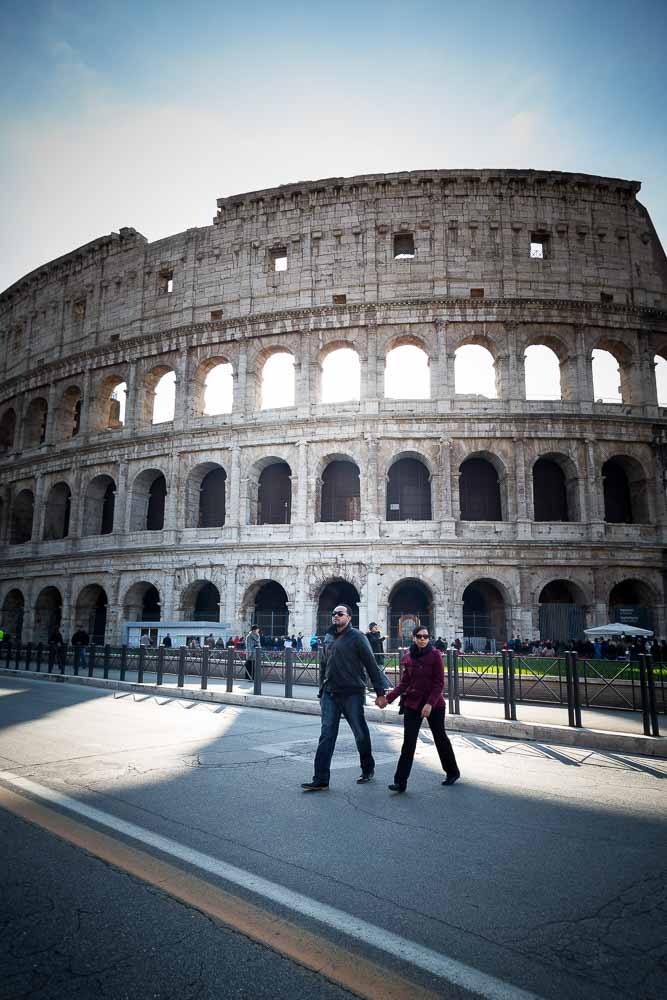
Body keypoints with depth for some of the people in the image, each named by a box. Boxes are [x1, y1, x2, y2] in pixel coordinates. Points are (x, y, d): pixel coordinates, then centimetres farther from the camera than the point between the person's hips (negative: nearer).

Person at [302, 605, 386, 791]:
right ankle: (320, 780, 3)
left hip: (352, 694, -5)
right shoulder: (328, 637, 12)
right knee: (326, 735, 1)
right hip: (330, 694, 5)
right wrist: (321, 691, 18)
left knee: (361, 734, 9)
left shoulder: (357, 637, -7)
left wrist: (380, 692, -12)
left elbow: (371, 665, -9)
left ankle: (368, 770, 30)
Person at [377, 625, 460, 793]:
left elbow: (439, 683, -12)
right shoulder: (408, 657, 1)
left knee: (440, 738, 13)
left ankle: (452, 772, 35)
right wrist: (388, 698, -6)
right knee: (408, 743, -2)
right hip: (412, 704, 3)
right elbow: (404, 683, 4)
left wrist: (430, 703, -23)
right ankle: (400, 781, 0)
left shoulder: (435, 655, -10)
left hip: (434, 705, -3)